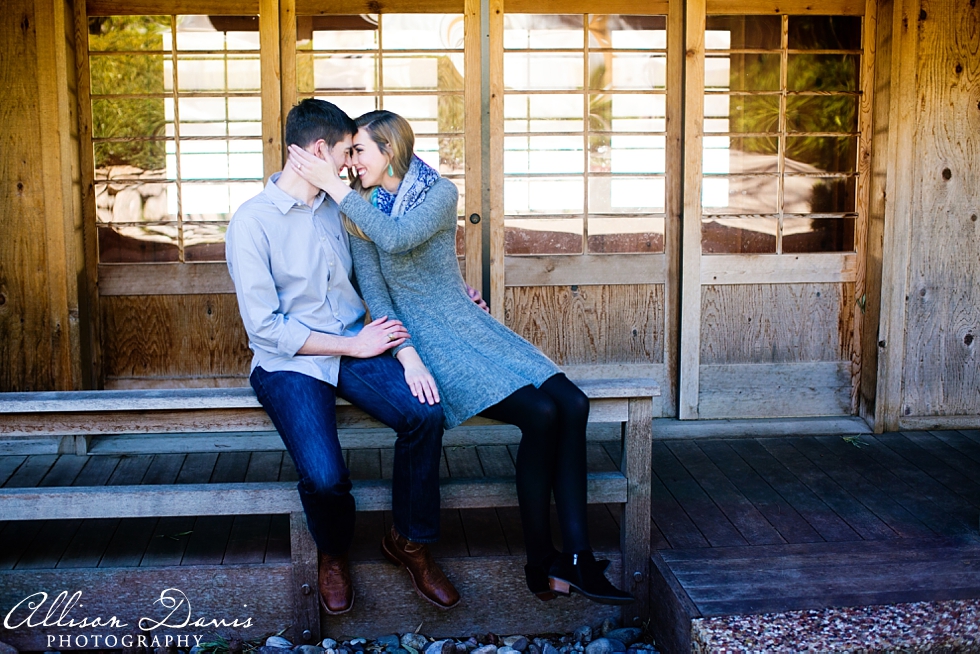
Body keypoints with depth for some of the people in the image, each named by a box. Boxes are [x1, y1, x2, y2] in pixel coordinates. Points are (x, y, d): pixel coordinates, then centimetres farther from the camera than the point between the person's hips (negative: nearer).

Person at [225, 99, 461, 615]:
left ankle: (408, 542, 0)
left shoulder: (336, 208, 10)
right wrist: (355, 344, -13)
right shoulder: (252, 223, -10)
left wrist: (404, 348, -1)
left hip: (356, 347, 5)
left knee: (424, 413, -23)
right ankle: (332, 554, 9)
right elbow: (266, 329, -14)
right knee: (325, 476, -28)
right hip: (289, 364, -5)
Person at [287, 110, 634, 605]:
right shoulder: (362, 211, 2)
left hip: (467, 323, 3)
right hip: (422, 337, -3)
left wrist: (334, 186, -19)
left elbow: (397, 237, -21)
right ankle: (540, 563, -13)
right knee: (540, 413, -25)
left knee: (572, 404, -19)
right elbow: (374, 292, -7)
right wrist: (407, 355, -21)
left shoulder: (440, 193, 0)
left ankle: (576, 557, -16)